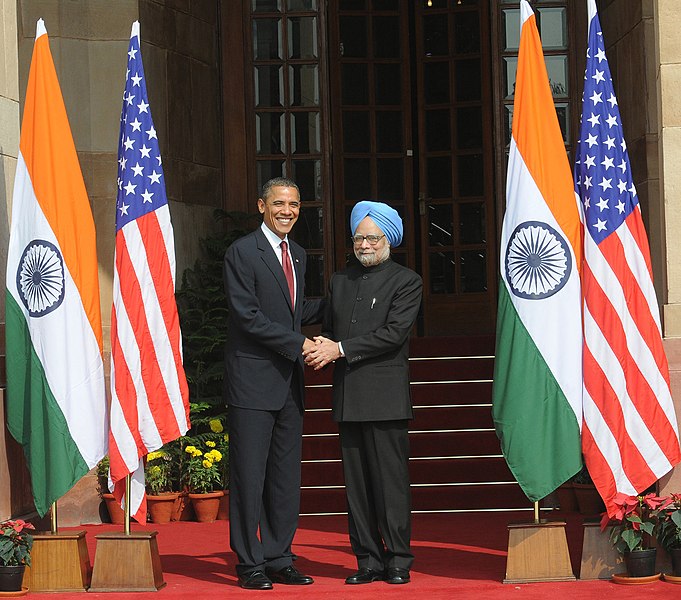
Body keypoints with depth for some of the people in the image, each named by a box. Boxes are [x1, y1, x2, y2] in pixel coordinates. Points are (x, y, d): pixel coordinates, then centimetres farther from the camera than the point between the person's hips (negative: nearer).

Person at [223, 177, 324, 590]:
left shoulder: (297, 255, 16)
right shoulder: (242, 253, -9)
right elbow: (248, 315, -15)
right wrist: (298, 344, -16)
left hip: (289, 380, 8)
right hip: (253, 378, -7)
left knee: (286, 475, 10)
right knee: (249, 474, -3)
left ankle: (280, 559, 17)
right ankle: (250, 563, 4)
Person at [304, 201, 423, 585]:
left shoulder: (406, 282, 0)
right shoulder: (340, 281, 18)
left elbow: (394, 333, -11)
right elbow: (329, 330, 22)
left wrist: (340, 349, -14)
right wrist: (322, 351, -2)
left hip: (385, 398, -5)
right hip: (348, 398, 5)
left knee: (391, 479, -4)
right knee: (357, 482, 5)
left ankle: (398, 560, 3)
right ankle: (369, 560, 11)